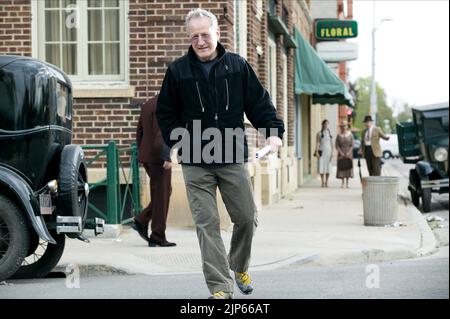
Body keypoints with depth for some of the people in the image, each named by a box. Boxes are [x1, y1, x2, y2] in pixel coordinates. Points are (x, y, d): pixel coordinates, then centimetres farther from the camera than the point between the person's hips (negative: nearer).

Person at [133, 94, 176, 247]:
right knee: (161, 196, -2)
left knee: (164, 192, 17)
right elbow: (161, 133, -22)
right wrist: (166, 158, -23)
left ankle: (142, 221, 7)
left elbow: (139, 133, 19)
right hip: (158, 156, -9)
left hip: (147, 156, 9)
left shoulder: (147, 105, 15)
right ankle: (158, 237, 1)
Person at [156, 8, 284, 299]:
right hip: (195, 164, -1)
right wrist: (177, 141, -1)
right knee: (207, 224, -4)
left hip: (233, 160, 1)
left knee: (247, 218, 6)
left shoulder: (238, 66, 3)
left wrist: (273, 131, -7)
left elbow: (259, 103, 6)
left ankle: (240, 267, 33)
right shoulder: (178, 71, 2)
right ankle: (220, 288, -1)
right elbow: (165, 112, 12)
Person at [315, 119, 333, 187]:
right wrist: (316, 152, -10)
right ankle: (323, 182, 2)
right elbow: (317, 143, 0)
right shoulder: (319, 133, 2)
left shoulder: (329, 133, 7)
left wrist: (332, 152, 2)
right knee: (321, 167, -6)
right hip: (321, 151, -2)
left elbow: (331, 143, 9)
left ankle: (326, 182, 8)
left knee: (328, 167, 0)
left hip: (328, 151, 2)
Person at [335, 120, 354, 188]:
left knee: (348, 166, -2)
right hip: (341, 153, 0)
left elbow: (352, 145, -1)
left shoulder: (350, 134, 0)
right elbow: (337, 145, 0)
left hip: (348, 153, 0)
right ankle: (342, 182, 3)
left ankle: (347, 182, 3)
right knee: (341, 166, -3)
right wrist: (341, 152, -11)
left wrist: (348, 153, -11)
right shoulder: (339, 135, 1)